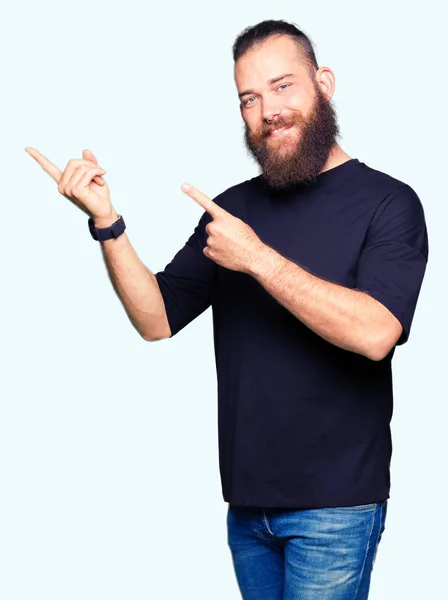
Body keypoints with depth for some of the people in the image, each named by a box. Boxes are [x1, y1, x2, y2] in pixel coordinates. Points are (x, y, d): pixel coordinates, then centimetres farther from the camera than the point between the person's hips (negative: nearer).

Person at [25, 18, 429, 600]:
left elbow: (375, 332, -23)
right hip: (247, 498, 5)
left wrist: (256, 257, -22)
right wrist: (106, 223, -9)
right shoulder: (233, 206, 8)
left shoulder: (387, 201, -8)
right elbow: (157, 319, 4)